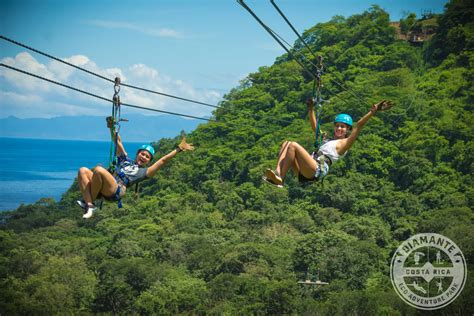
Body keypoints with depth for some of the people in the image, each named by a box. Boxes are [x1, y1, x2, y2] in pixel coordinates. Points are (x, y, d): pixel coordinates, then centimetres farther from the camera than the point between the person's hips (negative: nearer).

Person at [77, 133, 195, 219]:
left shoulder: (145, 172, 20)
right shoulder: (125, 160, 33)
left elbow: (163, 160, 17)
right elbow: (118, 142, 33)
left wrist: (179, 149, 15)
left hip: (116, 191, -6)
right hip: (103, 190, 6)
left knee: (98, 170, -31)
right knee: (83, 171, -19)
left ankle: (89, 203, -21)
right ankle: (89, 206, -31)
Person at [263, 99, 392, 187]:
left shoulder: (345, 143, 12)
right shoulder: (326, 140, 34)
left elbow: (358, 126, 1)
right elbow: (314, 127, 43)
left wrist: (372, 111, -8)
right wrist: (311, 108, 44)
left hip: (317, 170, -8)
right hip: (304, 172, 8)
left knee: (293, 145, -22)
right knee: (286, 143, -3)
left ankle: (280, 179, -27)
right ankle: (277, 172, -26)